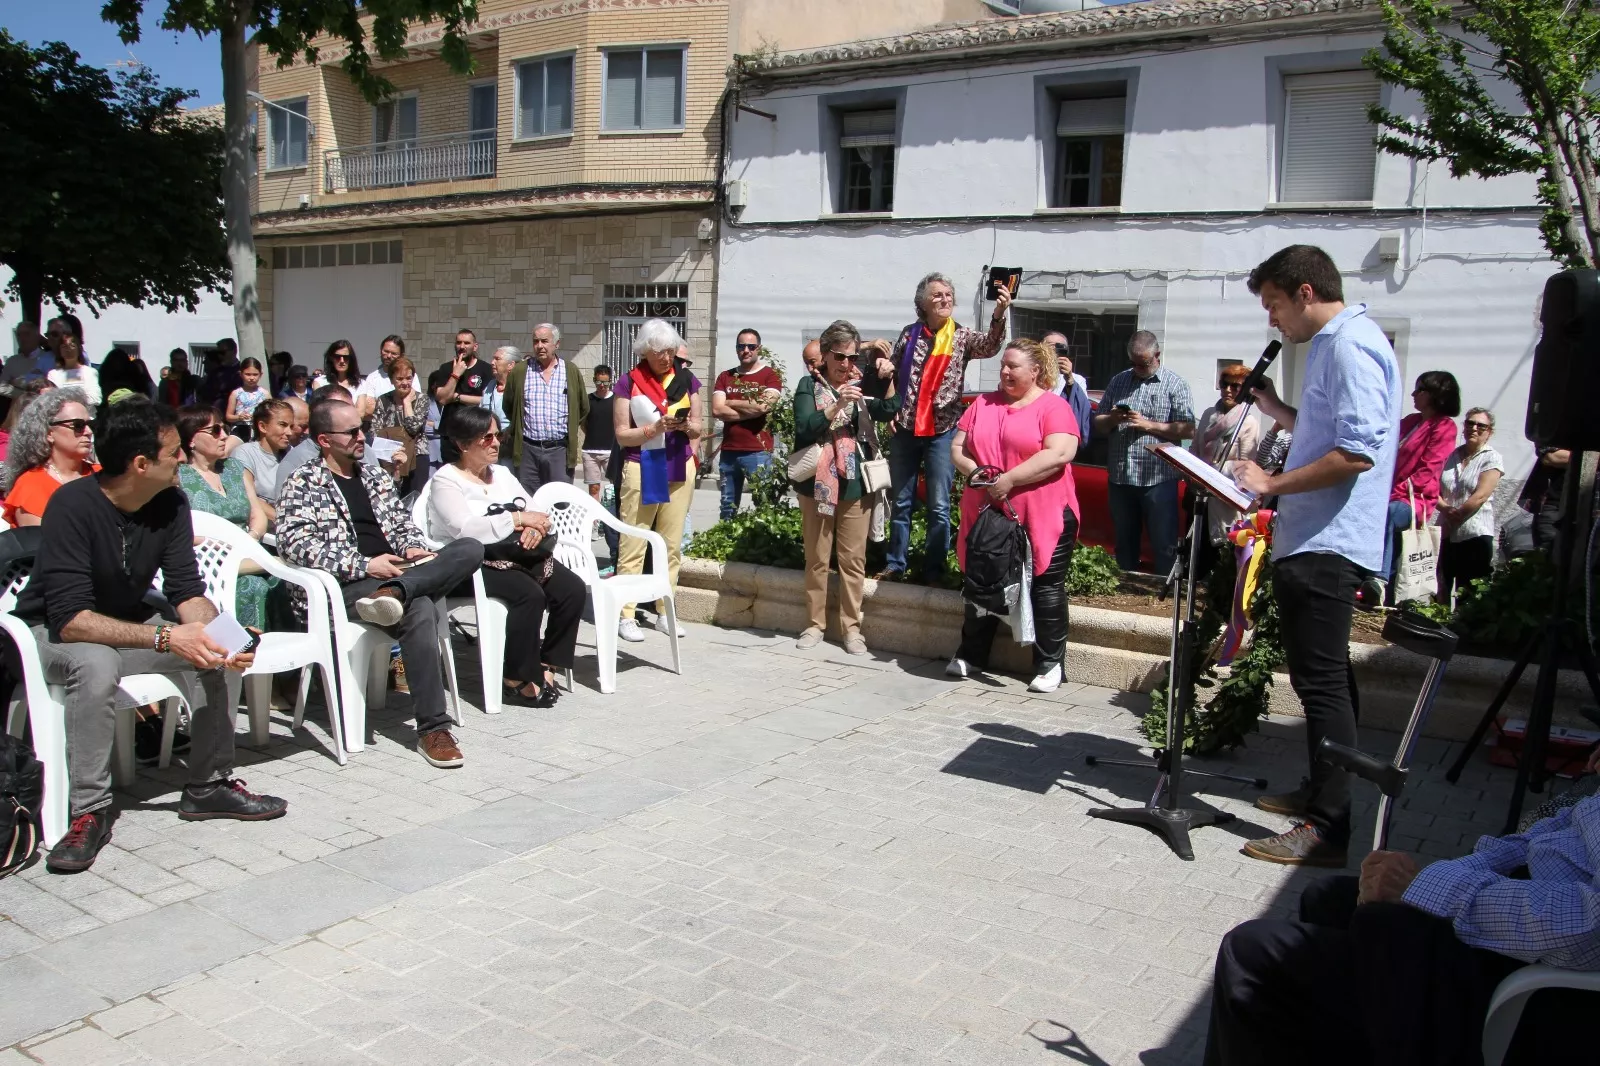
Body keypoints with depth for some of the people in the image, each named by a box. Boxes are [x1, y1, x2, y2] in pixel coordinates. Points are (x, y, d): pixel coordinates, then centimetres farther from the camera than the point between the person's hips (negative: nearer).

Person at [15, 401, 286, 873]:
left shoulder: (171, 502, -10)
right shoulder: (74, 505, -28)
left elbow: (186, 590, -10)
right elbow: (70, 618, -34)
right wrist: (167, 638, -42)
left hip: (127, 625, 6)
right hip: (54, 634, -6)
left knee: (216, 651, -15)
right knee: (97, 664, -37)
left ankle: (209, 786, -3)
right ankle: (89, 812, -24)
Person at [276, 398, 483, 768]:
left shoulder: (375, 475, 25)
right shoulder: (302, 484, 4)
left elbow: (403, 522, 26)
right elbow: (294, 543, -10)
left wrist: (412, 548, 0)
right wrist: (365, 565, -18)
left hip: (394, 571, 7)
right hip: (349, 585, -6)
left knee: (471, 549, -19)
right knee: (420, 610, -37)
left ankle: (394, 592, -39)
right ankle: (432, 729, -34)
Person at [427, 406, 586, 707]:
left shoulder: (502, 473, 20)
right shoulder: (446, 480, -3)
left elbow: (534, 514, 14)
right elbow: (465, 529, -20)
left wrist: (535, 527, -11)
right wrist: (519, 518, -17)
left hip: (519, 556, 7)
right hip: (473, 563, -7)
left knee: (573, 589, -15)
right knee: (530, 594, -32)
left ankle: (547, 665, -1)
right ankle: (517, 679, -17)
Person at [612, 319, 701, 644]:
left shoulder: (686, 379, 6)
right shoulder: (629, 381, -3)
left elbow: (697, 428, 9)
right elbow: (621, 434, -5)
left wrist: (686, 425, -13)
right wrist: (654, 428, -20)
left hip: (679, 468, 4)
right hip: (641, 468, -4)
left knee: (672, 544, 7)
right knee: (633, 544, -5)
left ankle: (664, 612, 15)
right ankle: (626, 615, 0)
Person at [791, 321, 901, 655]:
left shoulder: (861, 388, 9)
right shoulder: (809, 386, 3)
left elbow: (889, 411, -7)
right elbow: (804, 429, -11)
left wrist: (888, 377, -19)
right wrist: (837, 406, -22)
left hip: (855, 485, 1)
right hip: (817, 483, -1)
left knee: (853, 560, 2)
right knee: (817, 559, 5)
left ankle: (851, 627, 9)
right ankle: (815, 624, 14)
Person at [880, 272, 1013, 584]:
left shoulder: (962, 337, 0)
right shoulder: (909, 334, 4)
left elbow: (990, 346, -21)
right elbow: (893, 375, 12)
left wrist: (999, 314, -39)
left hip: (942, 432, -1)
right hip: (905, 430, 2)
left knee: (939, 506, 1)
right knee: (901, 503, 9)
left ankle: (933, 569, 12)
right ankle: (895, 564, 19)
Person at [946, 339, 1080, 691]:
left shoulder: (1053, 406, -5)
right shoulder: (983, 404, 12)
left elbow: (1059, 454, -19)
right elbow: (957, 447, 10)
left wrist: (1009, 480, -21)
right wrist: (975, 472, -11)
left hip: (1042, 518, -5)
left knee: (1046, 589, 3)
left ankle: (1050, 664, 13)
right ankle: (971, 655, 26)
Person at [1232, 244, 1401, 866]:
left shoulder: (1351, 345, -15)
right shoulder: (1336, 343, 18)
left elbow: (1358, 451, -24)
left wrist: (1272, 484, -20)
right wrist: (1274, 408, 16)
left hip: (1326, 544, -11)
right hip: (1316, 540, 11)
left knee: (1320, 681, -8)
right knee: (1322, 676, 19)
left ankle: (1329, 829, -2)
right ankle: (1322, 792, 32)